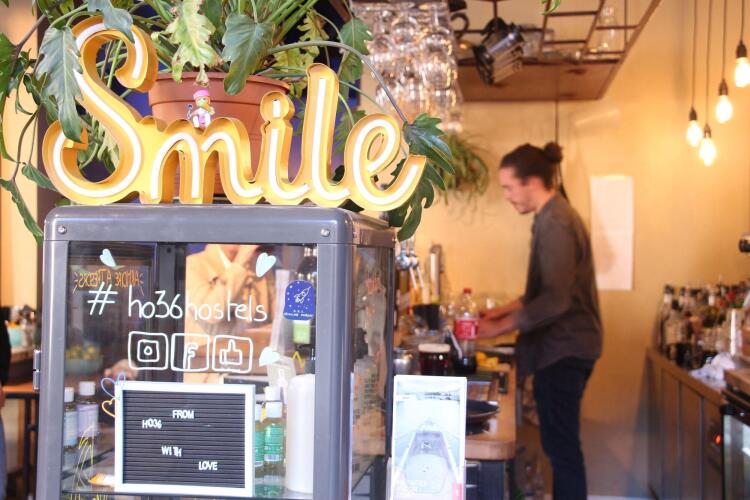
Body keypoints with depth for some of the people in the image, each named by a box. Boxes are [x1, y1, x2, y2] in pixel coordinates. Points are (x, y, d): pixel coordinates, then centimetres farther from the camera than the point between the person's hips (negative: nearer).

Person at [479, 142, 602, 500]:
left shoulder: (555, 223, -18)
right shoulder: (554, 217, 14)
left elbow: (556, 300, -25)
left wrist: (501, 327, -18)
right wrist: (505, 310, 14)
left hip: (563, 350, -10)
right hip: (564, 346, 10)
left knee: (561, 445, -2)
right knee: (561, 443, 16)